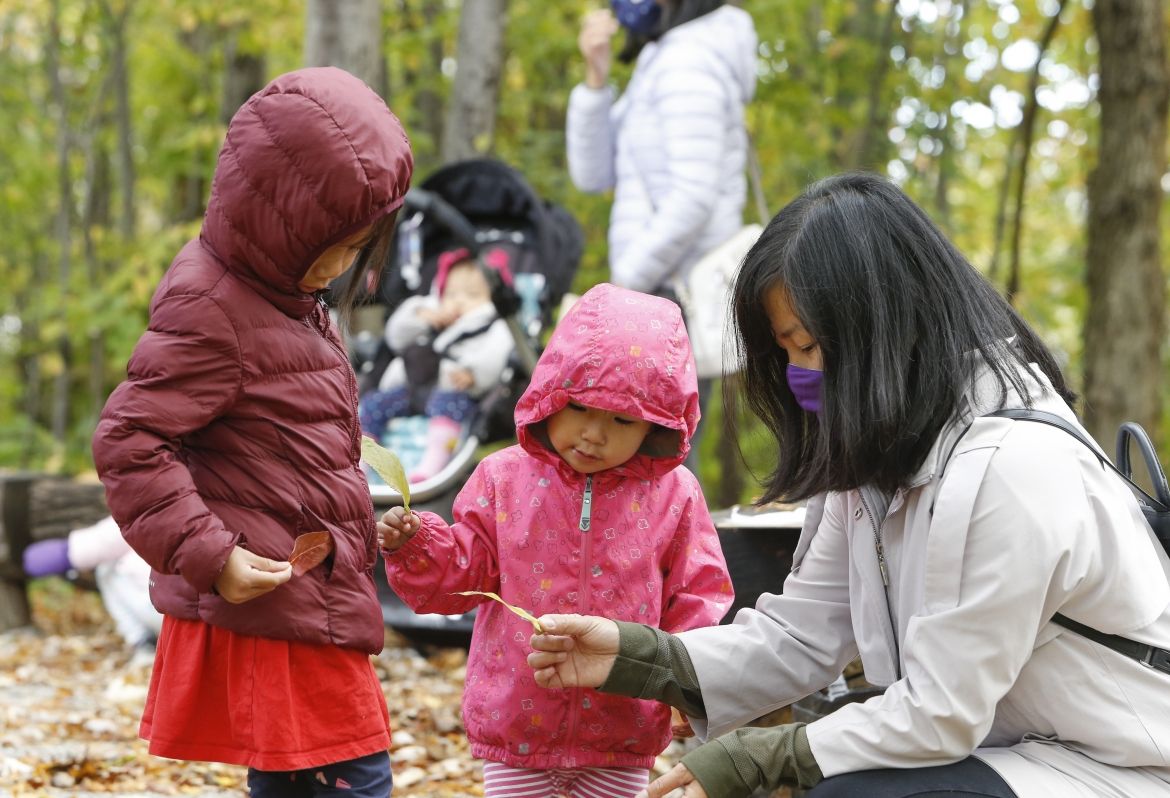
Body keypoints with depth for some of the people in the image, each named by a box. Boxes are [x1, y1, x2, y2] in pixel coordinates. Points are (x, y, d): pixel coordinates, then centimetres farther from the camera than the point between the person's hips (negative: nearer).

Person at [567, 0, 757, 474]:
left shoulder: (689, 61, -11)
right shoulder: (658, 66, 20)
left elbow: (693, 197, -21)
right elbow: (594, 174, 14)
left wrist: (624, 286, -19)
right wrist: (595, 80, 2)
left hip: (678, 291, -10)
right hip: (666, 297, 10)